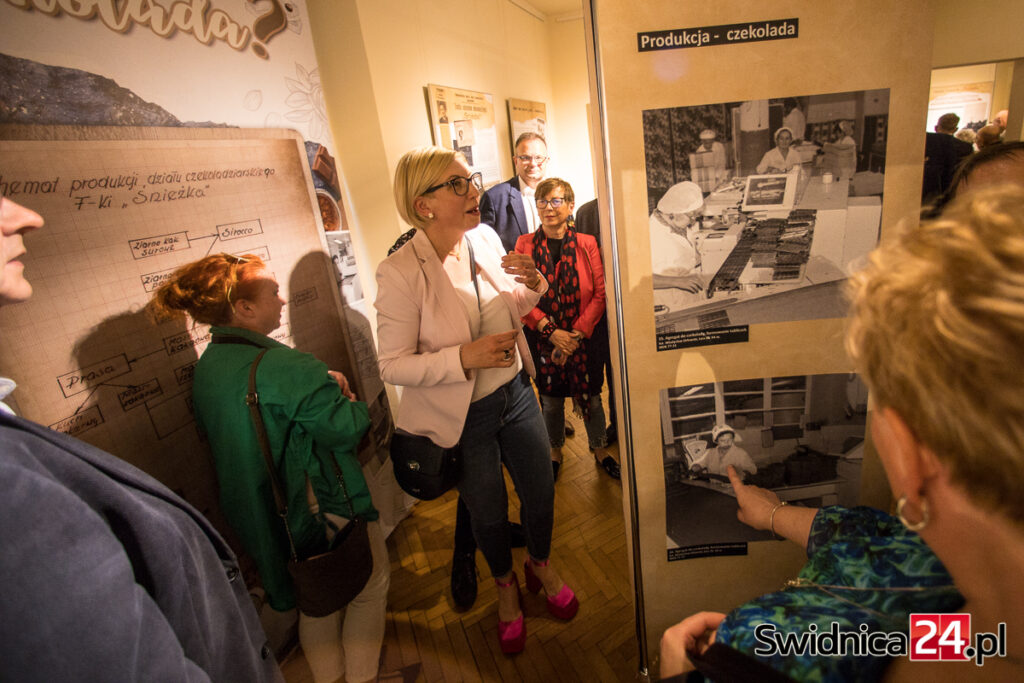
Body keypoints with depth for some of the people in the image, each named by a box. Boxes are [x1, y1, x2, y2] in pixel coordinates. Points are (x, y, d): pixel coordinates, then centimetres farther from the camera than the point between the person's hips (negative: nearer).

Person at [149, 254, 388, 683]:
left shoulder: (206, 367, 0)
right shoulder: (280, 366, -29)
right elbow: (345, 428, -28)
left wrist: (320, 384, 1)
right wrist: (349, 400, -7)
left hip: (268, 513, 8)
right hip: (327, 505, -8)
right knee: (370, 583, 16)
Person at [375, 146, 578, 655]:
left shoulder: (485, 238, -5)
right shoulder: (400, 272, -23)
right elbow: (392, 365, -19)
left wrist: (532, 286, -13)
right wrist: (465, 357, -30)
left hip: (516, 393, 5)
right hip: (462, 416, -4)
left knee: (540, 493, 18)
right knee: (488, 513, 17)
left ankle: (541, 565, 53)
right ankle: (505, 584, 51)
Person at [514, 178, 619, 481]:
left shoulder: (587, 244, -2)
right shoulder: (525, 245, -1)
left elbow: (600, 293, -4)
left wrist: (577, 334, -13)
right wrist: (552, 332, -14)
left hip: (584, 339, 0)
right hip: (543, 340, 0)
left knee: (589, 398, 11)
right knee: (550, 399, 13)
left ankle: (599, 448, 37)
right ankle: (555, 450, 38)